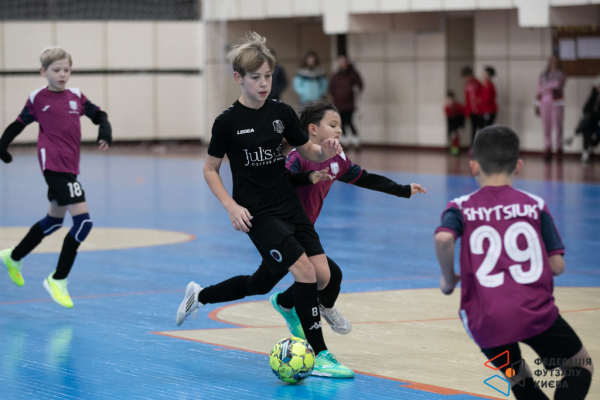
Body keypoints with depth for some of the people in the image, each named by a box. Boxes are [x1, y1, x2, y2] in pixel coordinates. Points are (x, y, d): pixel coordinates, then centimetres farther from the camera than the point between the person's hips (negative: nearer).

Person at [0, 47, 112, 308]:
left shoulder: (76, 96, 9)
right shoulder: (37, 99, -2)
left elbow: (98, 115, 11)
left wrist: (105, 130, -9)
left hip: (70, 166, 7)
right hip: (54, 165, -7)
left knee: (55, 219, 24)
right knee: (83, 221, -16)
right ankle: (58, 279, -7)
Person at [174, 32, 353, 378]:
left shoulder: (282, 112, 3)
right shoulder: (228, 122, -8)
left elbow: (307, 151, 13)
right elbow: (210, 170, 0)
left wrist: (325, 152, -10)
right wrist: (231, 206, -12)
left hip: (290, 204, 6)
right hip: (258, 213, -6)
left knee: (323, 276, -4)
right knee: (305, 271, -18)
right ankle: (320, 356, -10)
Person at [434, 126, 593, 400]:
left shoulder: (461, 208, 8)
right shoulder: (535, 205, 10)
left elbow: (443, 238, -15)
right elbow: (557, 266, 7)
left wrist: (448, 280, 2)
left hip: (485, 322, 1)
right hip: (535, 312, -1)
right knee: (580, 367, 18)